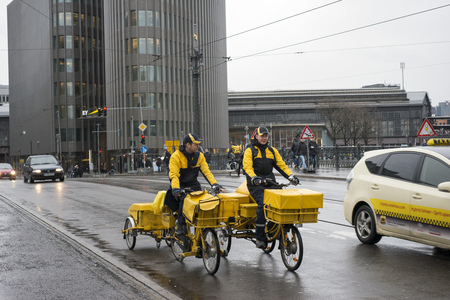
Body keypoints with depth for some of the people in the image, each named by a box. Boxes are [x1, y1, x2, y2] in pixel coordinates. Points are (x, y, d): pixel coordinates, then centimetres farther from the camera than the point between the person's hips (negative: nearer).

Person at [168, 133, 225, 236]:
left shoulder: (199, 155, 6)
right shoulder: (176, 156, -11)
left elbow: (206, 171, 1)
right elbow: (174, 174, -20)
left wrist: (215, 184, -14)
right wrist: (175, 189, -36)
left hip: (193, 185, 4)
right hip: (180, 185, -4)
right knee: (184, 199, -33)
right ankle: (180, 224, -16)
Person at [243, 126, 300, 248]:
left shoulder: (272, 151, 22)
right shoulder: (250, 151, 8)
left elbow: (281, 165, 16)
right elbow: (247, 167, -7)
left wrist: (291, 176, -1)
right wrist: (254, 178, -26)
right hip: (256, 184, -4)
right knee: (263, 204, -27)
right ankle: (260, 238, -23)